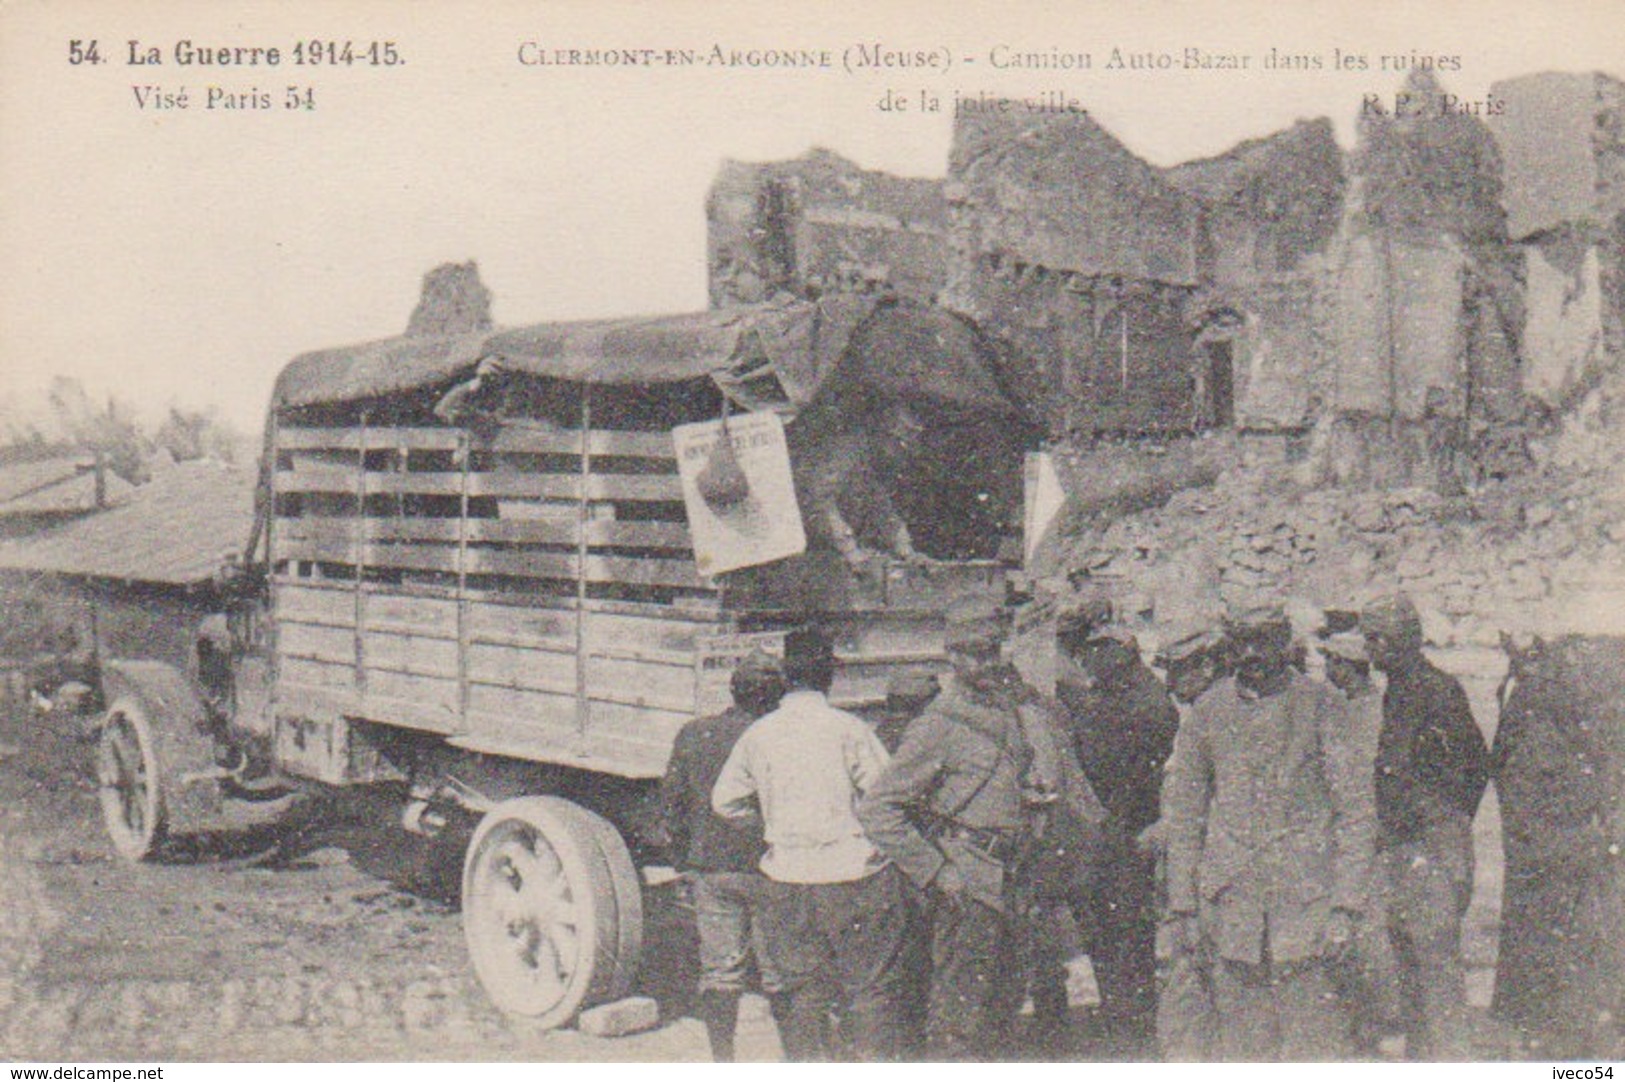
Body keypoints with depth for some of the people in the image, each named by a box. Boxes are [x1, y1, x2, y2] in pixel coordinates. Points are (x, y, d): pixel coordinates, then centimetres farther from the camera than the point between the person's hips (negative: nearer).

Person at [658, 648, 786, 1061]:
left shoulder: (693, 735, 2)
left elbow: (670, 802, 7)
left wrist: (684, 861, 16)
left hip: (708, 867, 3)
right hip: (767, 870, -3)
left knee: (718, 969, 9)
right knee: (780, 968, 7)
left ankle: (722, 1060, 13)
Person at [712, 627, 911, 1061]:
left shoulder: (757, 735, 1)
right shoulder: (847, 728, -10)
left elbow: (724, 801, 12)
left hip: (787, 879, 3)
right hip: (853, 872, -3)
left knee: (800, 987, 12)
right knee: (871, 984, 8)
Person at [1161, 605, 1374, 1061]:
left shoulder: (1321, 706, 0)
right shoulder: (1209, 710, 7)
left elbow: (1355, 810, 0)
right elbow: (1181, 813, 13)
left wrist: (1345, 905, -7)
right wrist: (1181, 905, 8)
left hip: (1303, 889, -2)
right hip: (1228, 899, 2)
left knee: (1308, 1034, -2)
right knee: (1240, 1038, 6)